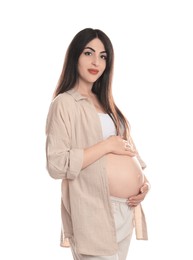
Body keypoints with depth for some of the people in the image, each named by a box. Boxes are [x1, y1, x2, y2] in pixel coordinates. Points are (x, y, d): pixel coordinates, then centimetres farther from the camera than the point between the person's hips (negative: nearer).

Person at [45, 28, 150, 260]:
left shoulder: (105, 103, 15)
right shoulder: (64, 103, -9)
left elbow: (127, 146, 18)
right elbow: (56, 165, -19)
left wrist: (143, 181, 0)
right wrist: (108, 145, -17)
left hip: (126, 209, 8)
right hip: (94, 212, -7)